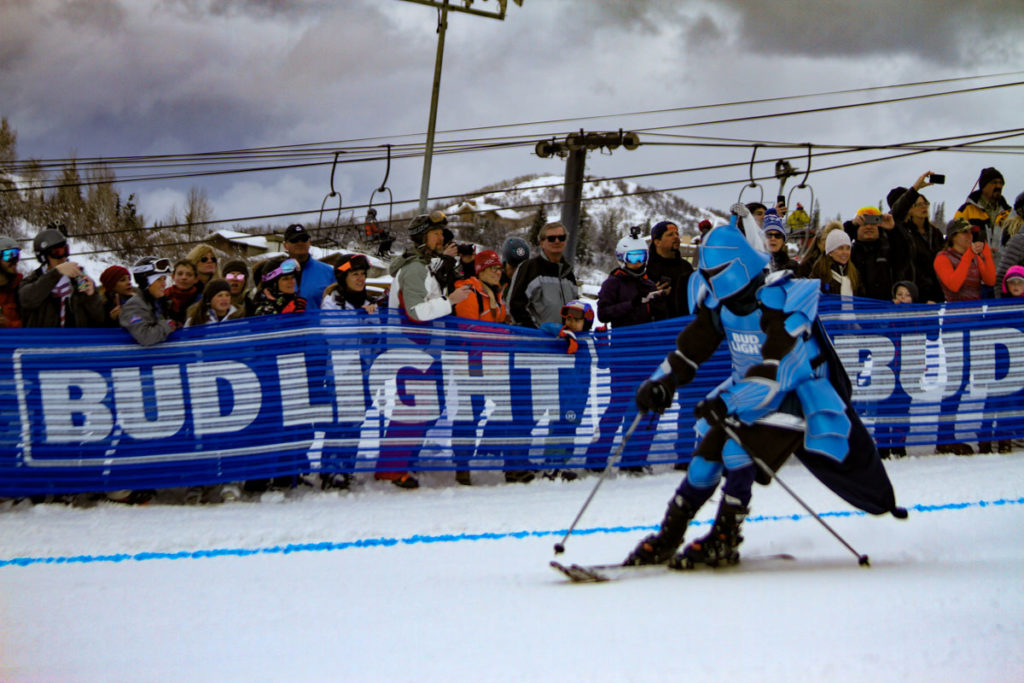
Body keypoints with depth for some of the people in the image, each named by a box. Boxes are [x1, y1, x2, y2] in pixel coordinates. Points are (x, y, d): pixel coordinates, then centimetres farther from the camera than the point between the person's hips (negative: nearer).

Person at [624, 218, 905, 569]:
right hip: (748, 388, 7)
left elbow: (776, 369, -34)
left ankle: (724, 541, -15)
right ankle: (668, 537, -1)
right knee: (708, 449, -8)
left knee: (737, 448, -25)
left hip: (799, 392, -7)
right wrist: (661, 383, -10)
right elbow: (691, 346, 5)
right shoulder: (718, 302, -4)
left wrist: (729, 402, -40)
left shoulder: (781, 300, -28)